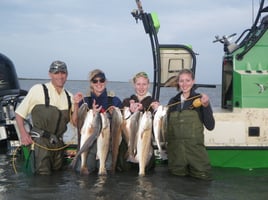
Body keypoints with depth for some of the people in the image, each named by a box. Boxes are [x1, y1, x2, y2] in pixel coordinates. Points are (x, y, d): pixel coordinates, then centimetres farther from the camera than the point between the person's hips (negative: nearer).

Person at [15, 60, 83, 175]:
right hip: (40, 142, -5)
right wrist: (23, 133, -15)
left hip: (58, 143, 6)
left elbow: (74, 122, 9)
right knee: (43, 174, -10)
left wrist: (76, 104, -6)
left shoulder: (69, 96, 11)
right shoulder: (38, 89, -4)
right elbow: (20, 112, -2)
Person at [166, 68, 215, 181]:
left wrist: (206, 106, -18)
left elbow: (210, 126, -7)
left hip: (194, 148, -3)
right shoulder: (173, 101, 9)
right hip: (175, 149, 3)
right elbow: (168, 125, 14)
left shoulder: (200, 100, -3)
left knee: (204, 175, -9)